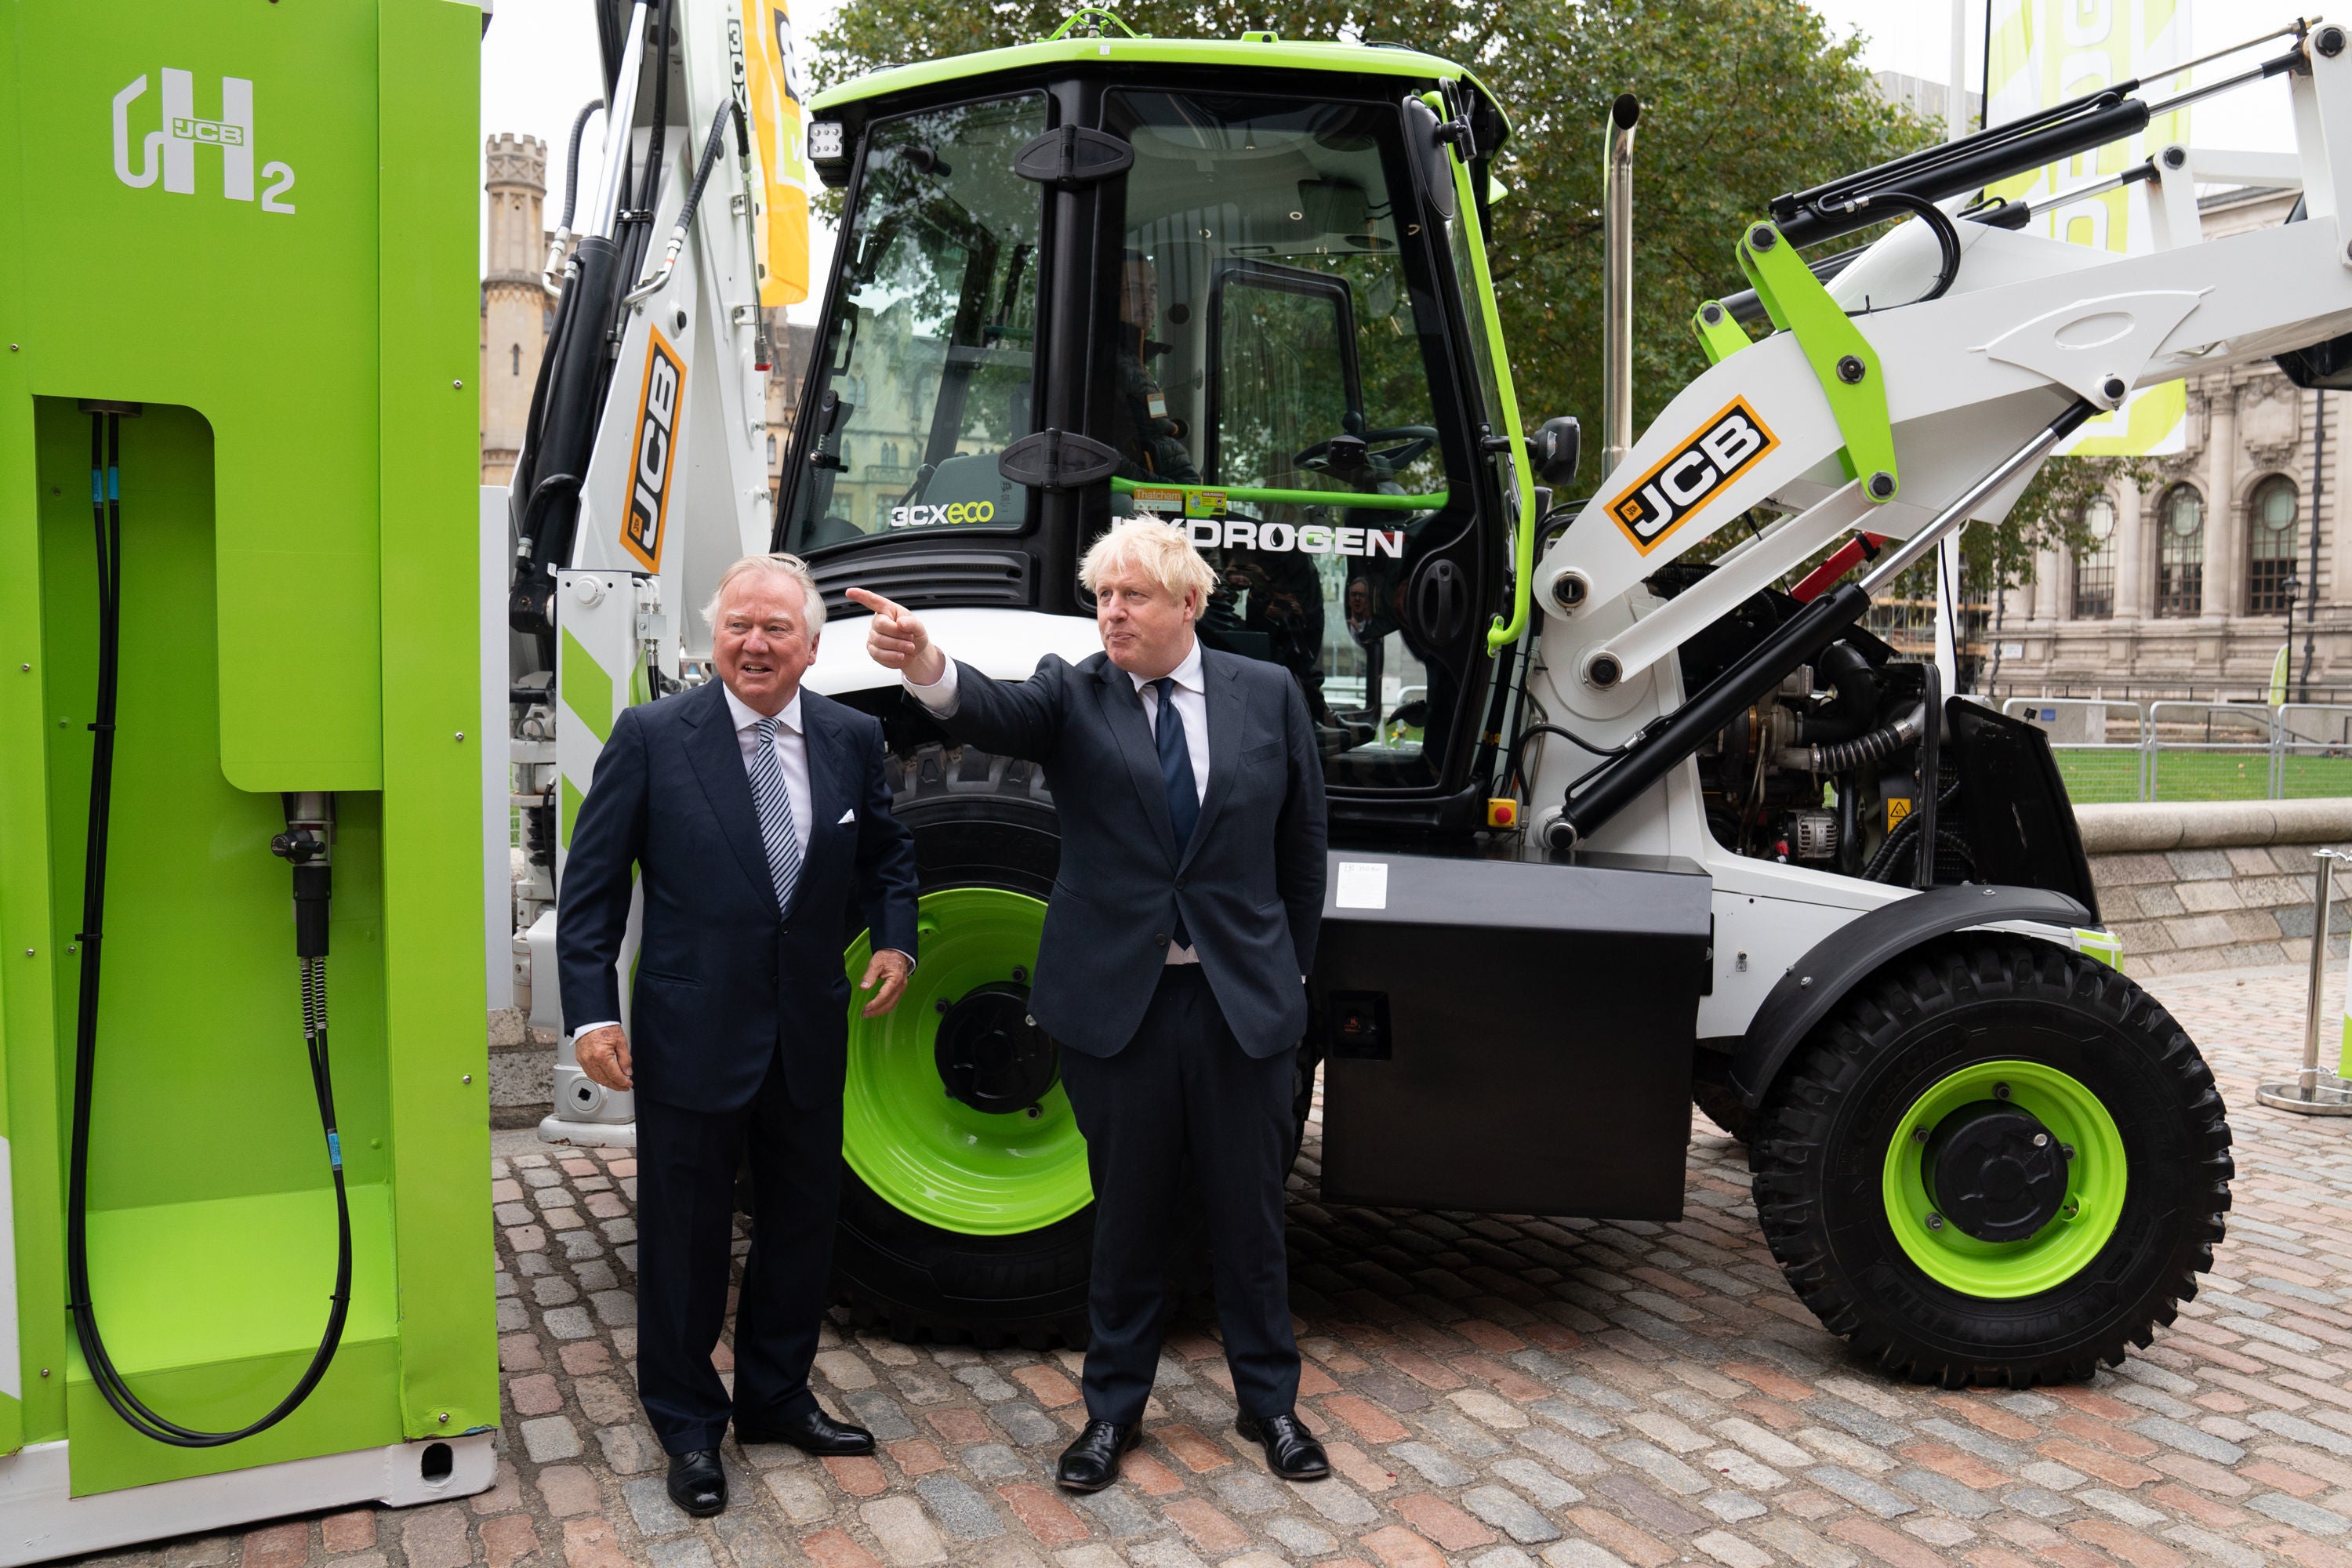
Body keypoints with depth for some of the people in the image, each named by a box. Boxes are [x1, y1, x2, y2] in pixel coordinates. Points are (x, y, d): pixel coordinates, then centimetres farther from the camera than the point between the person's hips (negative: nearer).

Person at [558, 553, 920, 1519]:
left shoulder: (852, 740, 1)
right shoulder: (652, 737, -8)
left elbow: (885, 854, 16)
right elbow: (591, 884, -6)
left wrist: (895, 937, 0)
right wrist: (592, 1011, -12)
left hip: (810, 1033, 4)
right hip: (691, 1033, -3)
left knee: (802, 1221, 17)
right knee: (685, 1237, 10)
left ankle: (775, 1396, 38)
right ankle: (688, 1424, 30)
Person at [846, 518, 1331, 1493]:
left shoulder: (1268, 696, 2)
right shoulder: (1074, 695, -2)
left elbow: (1302, 846, 8)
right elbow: (998, 712, -25)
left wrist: (1292, 971, 8)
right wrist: (926, 666, -46)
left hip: (1243, 1001, 1)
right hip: (1116, 1001, -1)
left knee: (1250, 1217, 13)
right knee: (1127, 1219, 12)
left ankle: (1270, 1402, 34)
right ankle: (1113, 1408, 32)